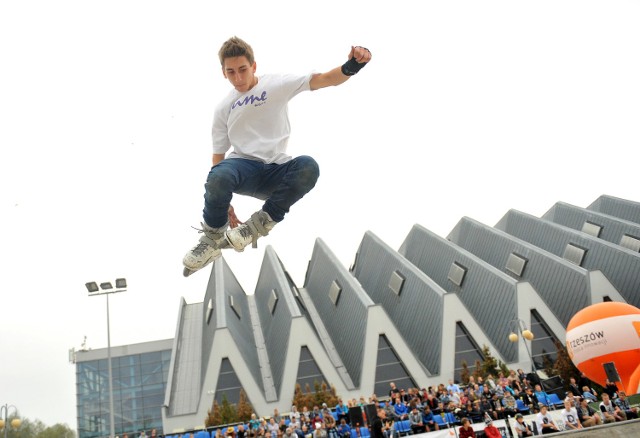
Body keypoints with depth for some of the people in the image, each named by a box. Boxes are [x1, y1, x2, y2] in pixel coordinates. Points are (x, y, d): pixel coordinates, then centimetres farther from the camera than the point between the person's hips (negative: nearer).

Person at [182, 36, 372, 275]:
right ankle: (213, 239, -8)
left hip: (276, 170, 0)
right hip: (243, 165, 1)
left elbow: (324, 79, -10)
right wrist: (223, 202, 1)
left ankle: (261, 222, -16)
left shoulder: (276, 85, 2)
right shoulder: (223, 109, 9)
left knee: (308, 167, -35)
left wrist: (351, 67, -33)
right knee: (218, 176, -36)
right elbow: (218, 157, 9)